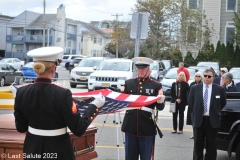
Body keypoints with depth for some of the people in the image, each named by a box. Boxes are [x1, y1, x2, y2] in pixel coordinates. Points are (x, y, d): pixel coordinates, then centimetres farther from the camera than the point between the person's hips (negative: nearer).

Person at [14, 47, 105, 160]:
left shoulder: (22, 93, -9)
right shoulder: (62, 94, -21)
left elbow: (21, 128, 1)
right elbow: (78, 129, -15)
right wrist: (94, 106, -5)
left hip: (32, 149, 3)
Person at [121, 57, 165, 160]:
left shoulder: (156, 85, 2)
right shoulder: (128, 83, 10)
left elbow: (160, 107, -1)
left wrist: (160, 101, -22)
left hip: (147, 128, -2)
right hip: (130, 126, 3)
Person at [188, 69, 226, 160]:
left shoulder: (220, 89, -2)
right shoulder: (194, 88, 1)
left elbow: (223, 103, 11)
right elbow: (190, 103, 11)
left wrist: (215, 112, 10)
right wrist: (195, 113, 10)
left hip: (213, 120, -1)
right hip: (199, 120, 1)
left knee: (211, 145, 6)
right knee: (198, 144, 9)